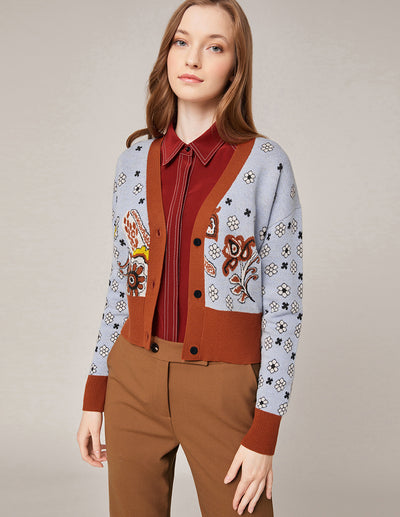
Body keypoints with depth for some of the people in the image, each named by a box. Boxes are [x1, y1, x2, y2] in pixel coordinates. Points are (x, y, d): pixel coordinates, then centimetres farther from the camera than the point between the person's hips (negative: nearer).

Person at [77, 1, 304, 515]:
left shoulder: (265, 163, -8)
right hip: (134, 377, 4)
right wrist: (94, 397, 9)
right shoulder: (134, 160, 3)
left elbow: (283, 301, -8)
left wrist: (264, 435, -10)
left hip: (224, 385, -3)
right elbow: (120, 284, 10)